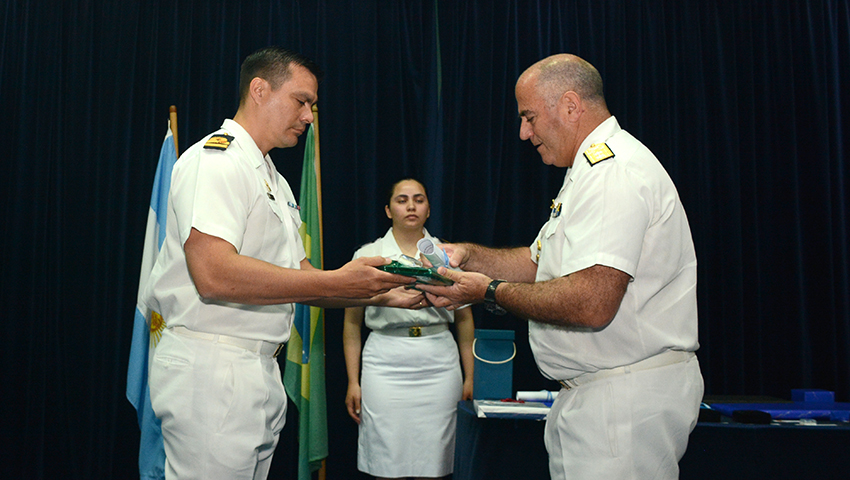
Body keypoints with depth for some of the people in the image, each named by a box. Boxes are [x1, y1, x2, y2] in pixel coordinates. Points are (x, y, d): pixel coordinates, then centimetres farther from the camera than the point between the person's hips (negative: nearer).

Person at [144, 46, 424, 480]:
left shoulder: (274, 180, 19)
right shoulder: (214, 159, -12)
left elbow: (298, 276, 18)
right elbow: (215, 274, -26)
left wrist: (378, 293, 5)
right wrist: (335, 283, -24)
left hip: (262, 369, 9)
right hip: (210, 365, -9)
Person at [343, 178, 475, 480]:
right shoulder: (367, 255, 7)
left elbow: (464, 319, 13)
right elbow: (352, 323, 8)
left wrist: (470, 377, 8)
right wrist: (353, 382, 3)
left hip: (439, 367, 1)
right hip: (385, 366, -1)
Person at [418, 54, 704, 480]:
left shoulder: (614, 170, -18)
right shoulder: (593, 169, 19)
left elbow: (591, 303, -28)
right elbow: (542, 262, 22)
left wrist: (491, 292, -16)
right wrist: (469, 256, 9)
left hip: (626, 398, -10)